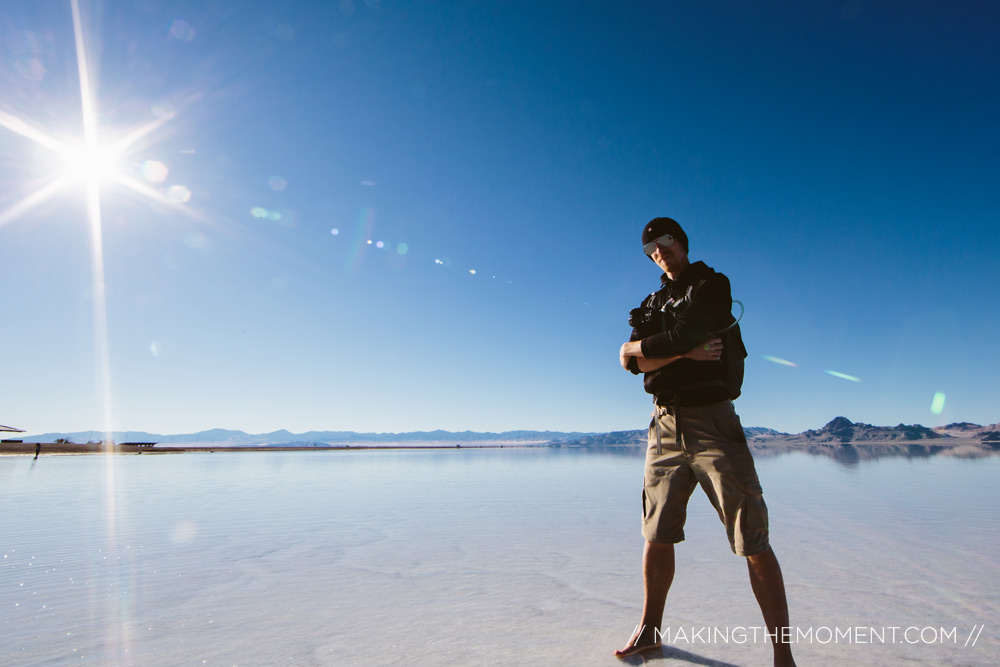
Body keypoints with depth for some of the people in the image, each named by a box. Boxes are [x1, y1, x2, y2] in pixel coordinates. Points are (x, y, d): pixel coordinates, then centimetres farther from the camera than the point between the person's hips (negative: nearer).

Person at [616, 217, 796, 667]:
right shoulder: (652, 305, 16)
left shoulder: (711, 285, -1)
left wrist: (638, 349, -2)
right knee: (657, 537, 11)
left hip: (712, 423, -5)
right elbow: (631, 363, -3)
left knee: (754, 544, -3)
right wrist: (687, 351, -14)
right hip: (664, 428, 5)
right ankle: (649, 630, 27)